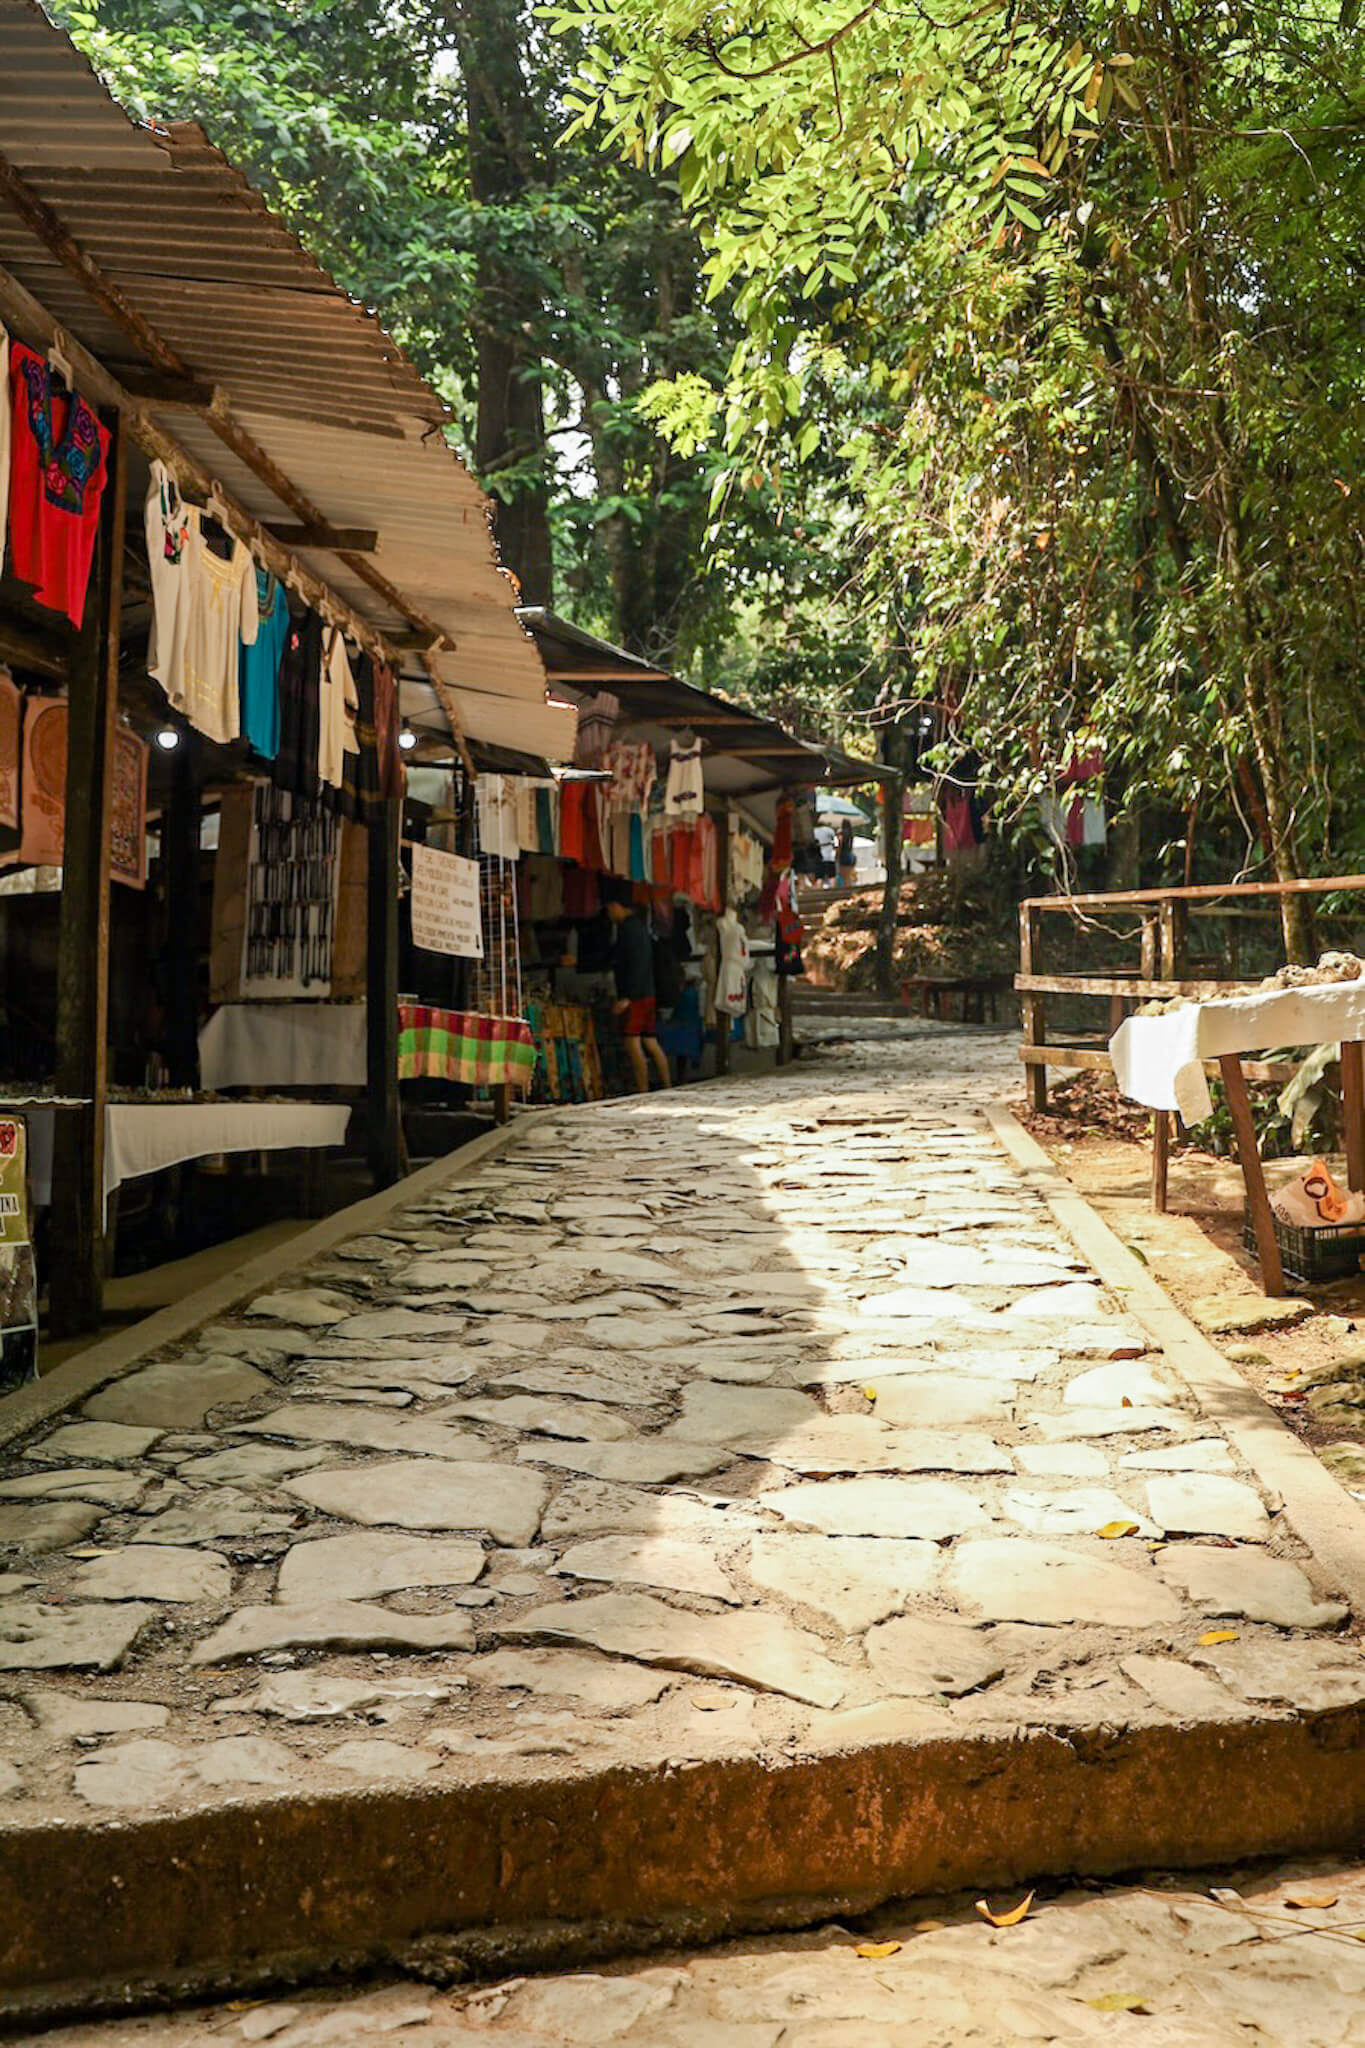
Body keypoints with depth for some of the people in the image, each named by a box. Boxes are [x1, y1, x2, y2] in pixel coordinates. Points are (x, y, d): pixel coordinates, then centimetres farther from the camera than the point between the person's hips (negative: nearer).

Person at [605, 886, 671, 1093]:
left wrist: (626, 997, -22)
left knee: (633, 1043, -10)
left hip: (635, 996, -10)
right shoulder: (639, 924, 19)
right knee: (651, 1043, 12)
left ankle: (643, 1093, -12)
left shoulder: (628, 927, -12)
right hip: (648, 993, 10)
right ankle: (668, 1089, 14)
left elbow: (635, 963, -20)